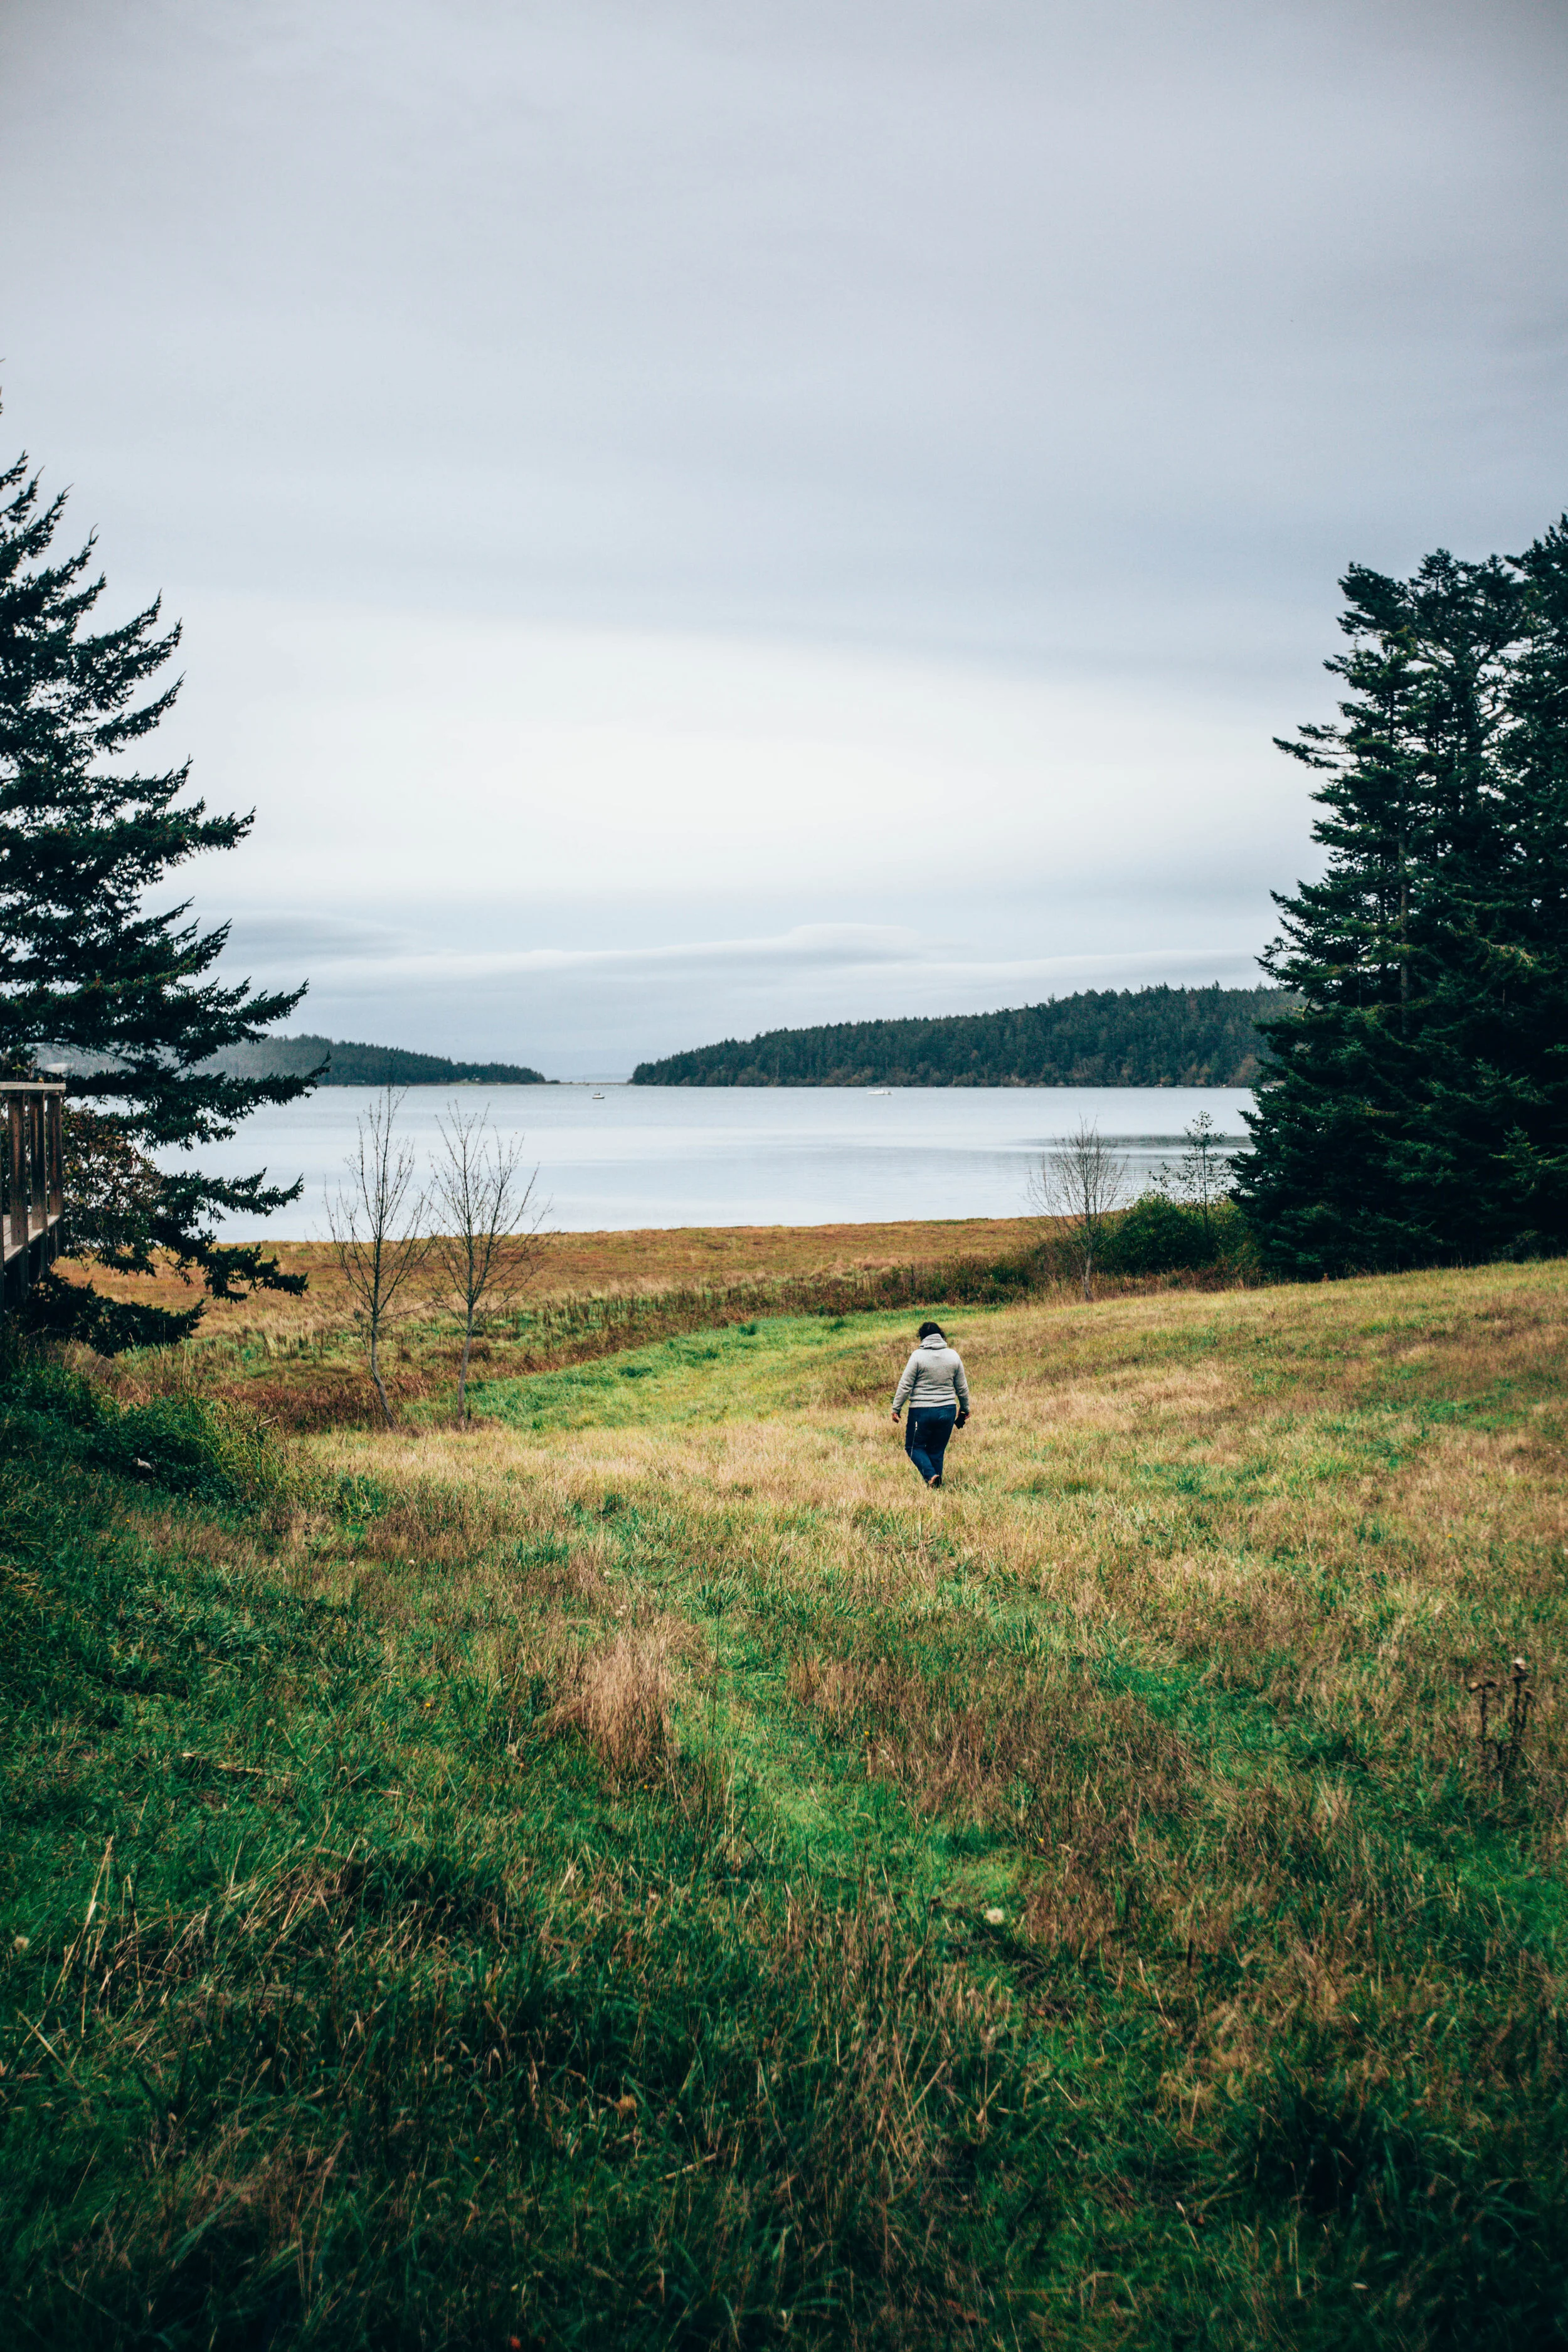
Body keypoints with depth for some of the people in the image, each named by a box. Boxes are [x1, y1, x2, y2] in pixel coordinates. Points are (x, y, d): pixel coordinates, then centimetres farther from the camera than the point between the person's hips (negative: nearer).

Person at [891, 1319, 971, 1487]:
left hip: (922, 1411, -4)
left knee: (914, 1446, 10)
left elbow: (905, 1385, -8)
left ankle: (931, 1475, -11)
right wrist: (965, 1408, 26)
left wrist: (896, 1408, 1)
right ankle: (936, 1486, 13)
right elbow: (962, 1387, 12)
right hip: (947, 1410, 4)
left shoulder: (918, 1356, -8)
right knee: (937, 1451, 14)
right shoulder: (953, 1356, 4)